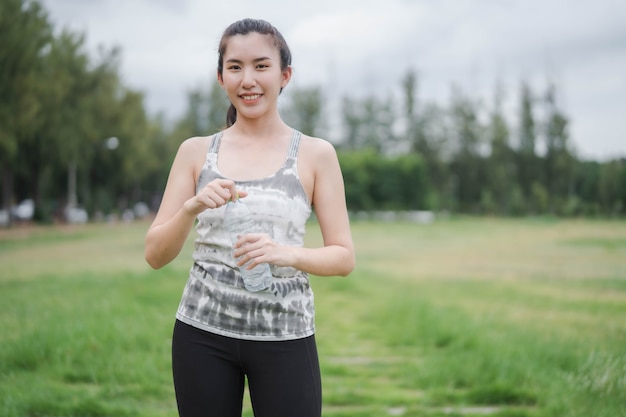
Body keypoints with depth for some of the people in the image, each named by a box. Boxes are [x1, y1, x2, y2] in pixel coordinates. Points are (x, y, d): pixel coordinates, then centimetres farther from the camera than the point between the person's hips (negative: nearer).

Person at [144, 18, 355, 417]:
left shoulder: (315, 154, 0)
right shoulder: (196, 151, 5)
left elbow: (344, 257, -1)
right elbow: (155, 255, 2)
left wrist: (287, 254, -20)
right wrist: (192, 207, -17)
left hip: (284, 336, -1)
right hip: (202, 331, 2)